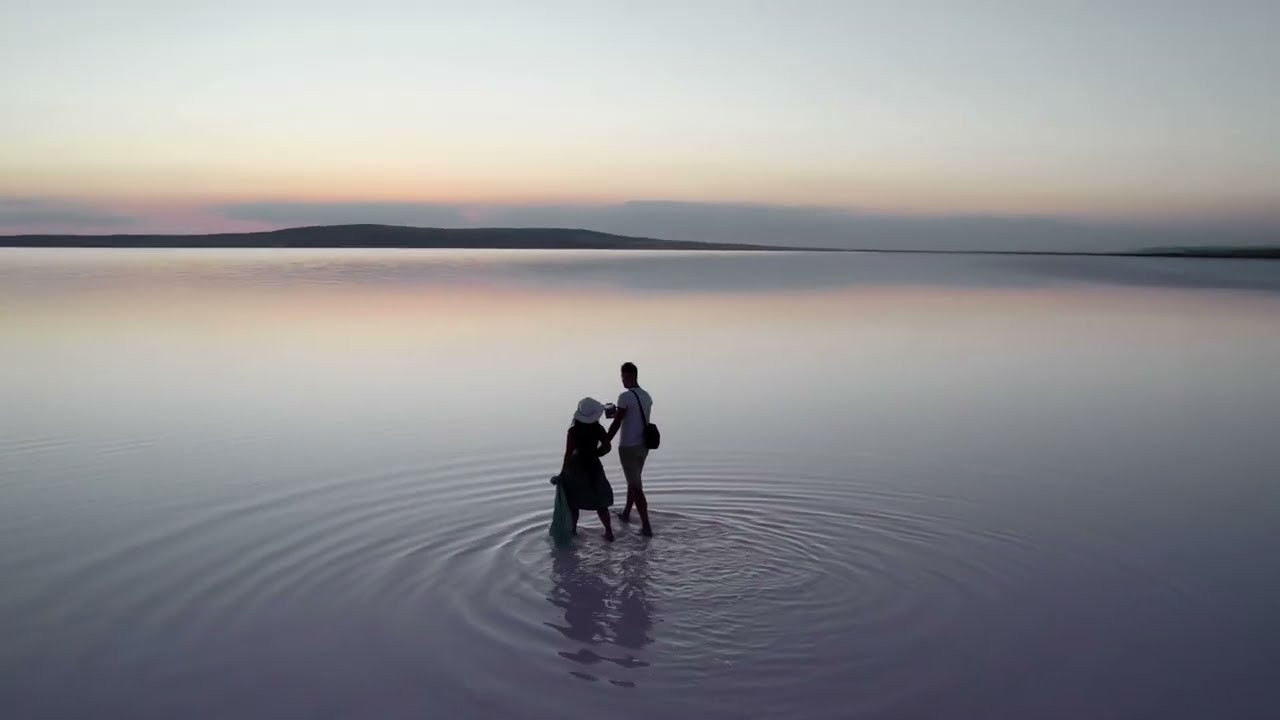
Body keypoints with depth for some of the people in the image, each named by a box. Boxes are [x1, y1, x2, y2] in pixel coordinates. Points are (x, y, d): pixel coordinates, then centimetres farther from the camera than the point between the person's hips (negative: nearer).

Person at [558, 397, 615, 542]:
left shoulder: (573, 431, -17)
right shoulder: (599, 429, -9)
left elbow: (569, 454, -18)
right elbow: (607, 447, -4)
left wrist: (563, 471, -11)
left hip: (576, 467, -3)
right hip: (594, 466, 3)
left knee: (573, 502, 13)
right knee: (600, 502, 13)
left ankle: (573, 530, 21)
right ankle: (609, 532, 13)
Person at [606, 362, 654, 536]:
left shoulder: (625, 397, -18)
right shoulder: (646, 396, 6)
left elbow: (616, 424, -19)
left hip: (628, 447, -8)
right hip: (643, 446, 8)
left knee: (636, 487, -4)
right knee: (633, 481, 24)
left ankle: (646, 526, -4)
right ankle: (625, 513, 42)